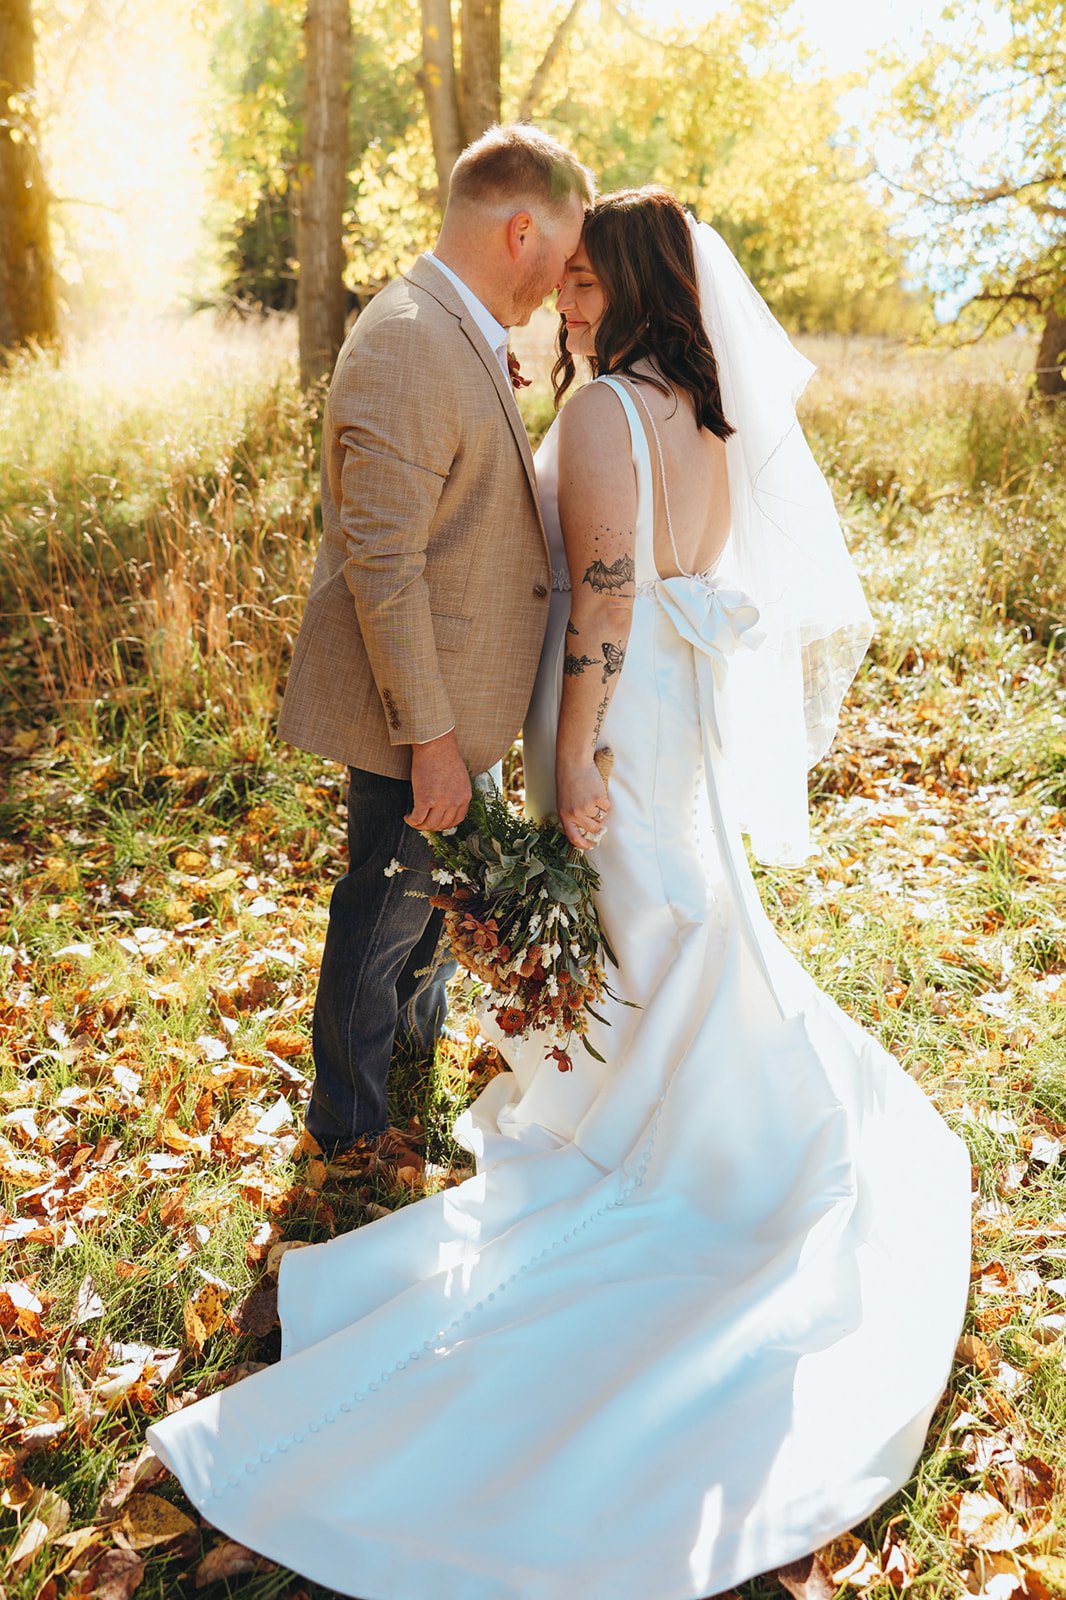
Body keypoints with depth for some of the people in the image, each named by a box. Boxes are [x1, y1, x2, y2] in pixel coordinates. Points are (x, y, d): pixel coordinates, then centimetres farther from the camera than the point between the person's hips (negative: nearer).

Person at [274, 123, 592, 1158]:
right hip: (415, 693, -9)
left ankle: (419, 1011, 55)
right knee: (388, 899, 8)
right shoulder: (407, 347, -25)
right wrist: (432, 736, -24)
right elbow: (382, 563, -27)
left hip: (453, 679, 9)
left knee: (433, 868, 29)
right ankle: (348, 1119, 29)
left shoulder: (461, 333, 8)